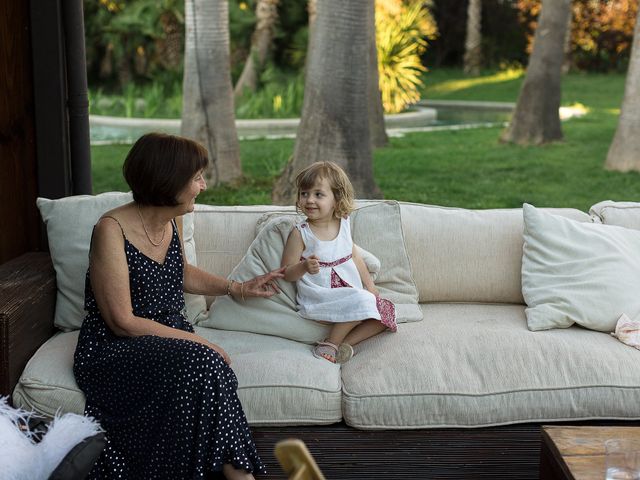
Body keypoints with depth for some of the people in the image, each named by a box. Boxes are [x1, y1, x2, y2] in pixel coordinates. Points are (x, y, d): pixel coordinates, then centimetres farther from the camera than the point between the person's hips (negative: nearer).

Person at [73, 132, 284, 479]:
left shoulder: (171, 220, 5)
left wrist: (238, 289, 22)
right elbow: (122, 321, -19)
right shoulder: (112, 229, -18)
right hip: (114, 349, -6)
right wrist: (198, 342, -20)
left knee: (202, 372, -27)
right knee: (200, 364, -30)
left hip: (170, 337, 6)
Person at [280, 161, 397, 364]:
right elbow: (287, 273, -7)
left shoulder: (343, 224, 6)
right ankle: (331, 343, -11)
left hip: (353, 292, 6)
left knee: (385, 311, -11)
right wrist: (304, 267, -28)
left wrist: (369, 285, 12)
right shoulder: (300, 233, -9)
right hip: (319, 299, -6)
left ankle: (345, 342, -12)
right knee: (361, 302, -29)